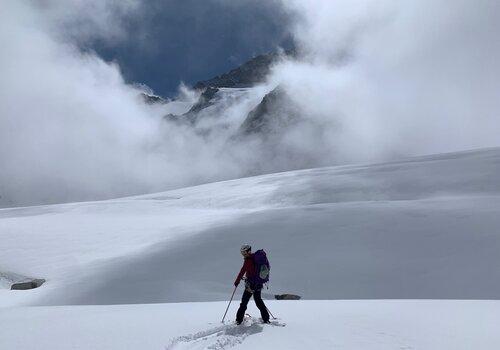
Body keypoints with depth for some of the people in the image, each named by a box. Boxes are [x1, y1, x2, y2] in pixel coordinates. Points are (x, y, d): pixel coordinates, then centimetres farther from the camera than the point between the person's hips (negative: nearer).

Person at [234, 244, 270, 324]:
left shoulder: (248, 260, -14)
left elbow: (242, 271, -17)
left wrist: (237, 282, -10)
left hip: (251, 284, -8)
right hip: (259, 283, 8)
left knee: (244, 301, -1)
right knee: (258, 300, 19)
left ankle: (239, 320, 0)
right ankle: (266, 319, 19)